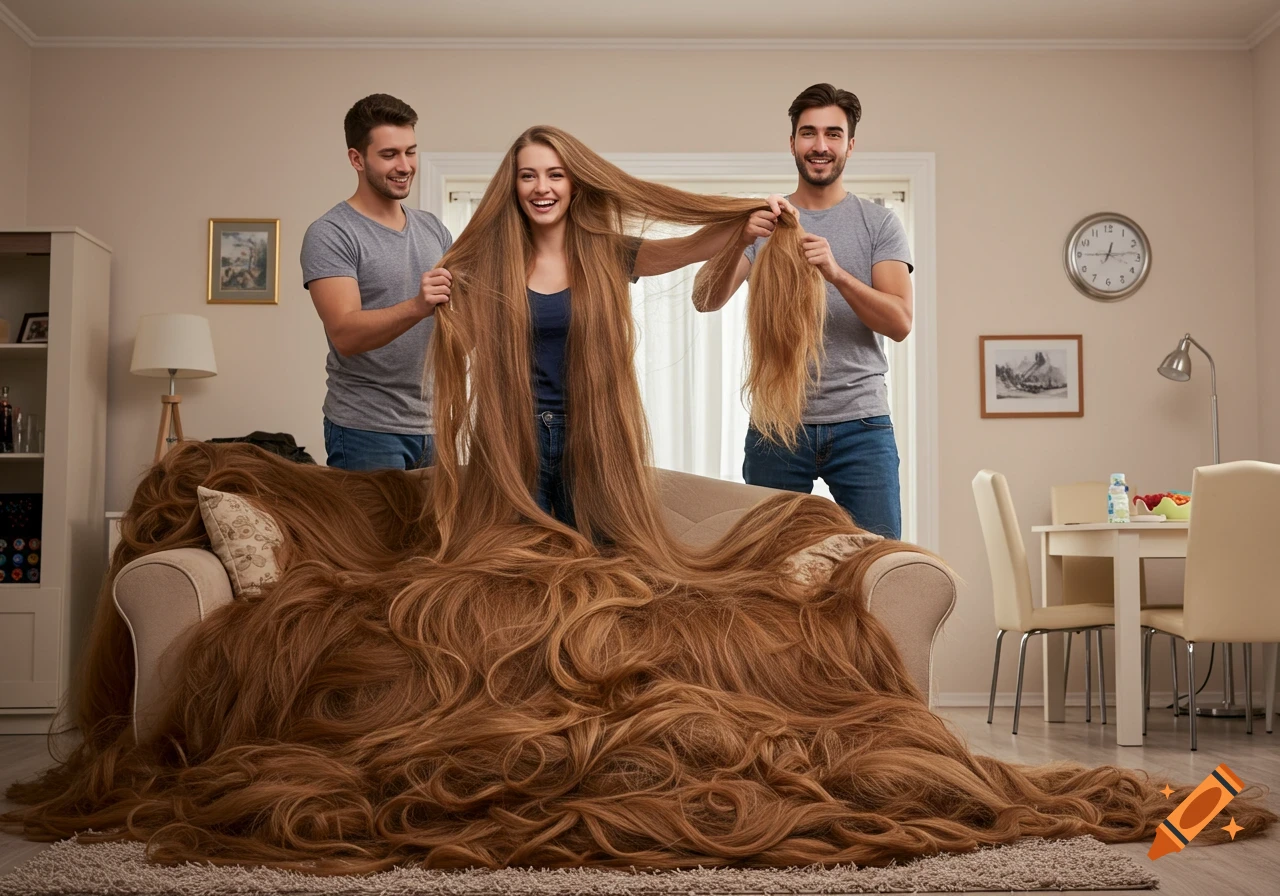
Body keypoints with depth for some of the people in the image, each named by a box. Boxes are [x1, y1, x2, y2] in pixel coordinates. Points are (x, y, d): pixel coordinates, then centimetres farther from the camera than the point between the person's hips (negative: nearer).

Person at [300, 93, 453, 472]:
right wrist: (416, 308, -36)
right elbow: (344, 334, -20)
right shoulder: (329, 235, -9)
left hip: (434, 426, 6)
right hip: (368, 432, -6)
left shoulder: (433, 228, 11)